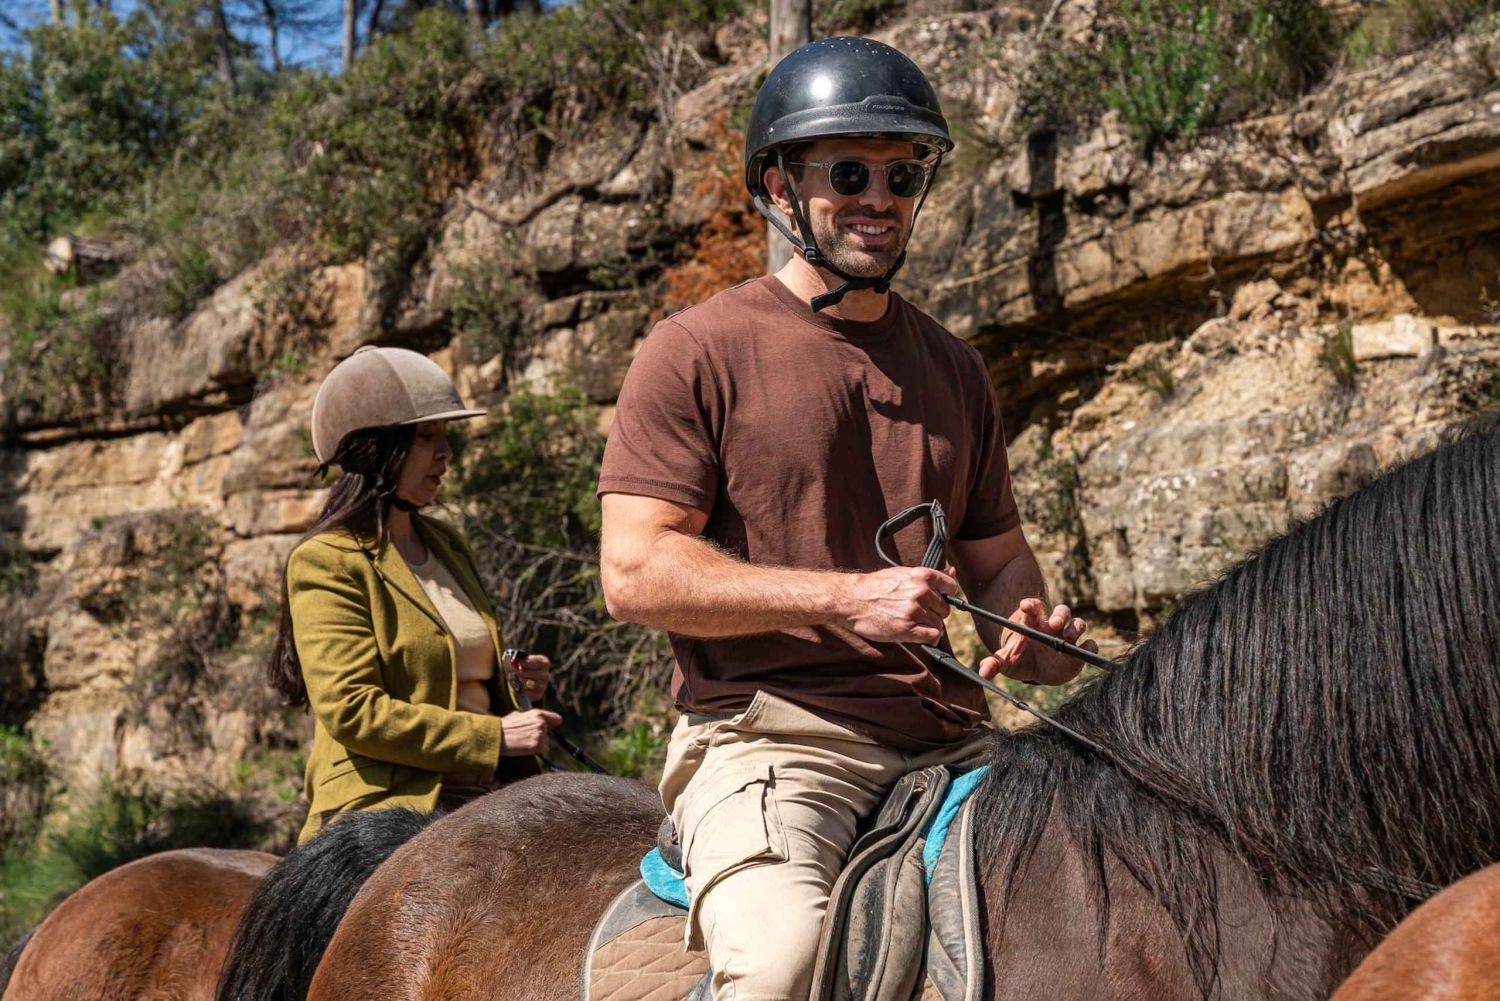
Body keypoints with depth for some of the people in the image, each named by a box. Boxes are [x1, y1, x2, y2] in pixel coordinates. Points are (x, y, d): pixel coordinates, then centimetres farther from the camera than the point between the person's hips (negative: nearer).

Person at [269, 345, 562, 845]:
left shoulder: (447, 544, 20)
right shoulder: (325, 562, -4)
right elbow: (349, 709, -14)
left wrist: (515, 682, 12)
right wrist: (494, 736, -15)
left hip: (481, 804, 8)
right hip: (382, 811, -7)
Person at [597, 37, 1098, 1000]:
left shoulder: (954, 366, 20)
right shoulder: (699, 351, 1)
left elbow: (999, 558, 27)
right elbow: (634, 571, -8)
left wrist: (1038, 635, 2)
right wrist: (847, 597, -17)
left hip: (945, 737, 6)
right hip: (766, 732, -6)